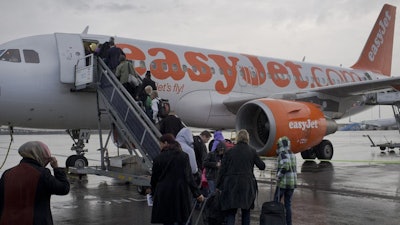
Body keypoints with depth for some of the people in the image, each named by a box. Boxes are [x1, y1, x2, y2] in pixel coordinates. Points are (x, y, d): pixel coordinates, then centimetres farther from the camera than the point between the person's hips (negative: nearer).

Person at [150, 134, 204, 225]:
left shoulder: (158, 158, -4)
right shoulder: (184, 156, 0)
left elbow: (154, 178, 3)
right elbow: (189, 177, -2)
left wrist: (153, 193, 19)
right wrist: (197, 193, 2)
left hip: (164, 194, -1)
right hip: (182, 194, 1)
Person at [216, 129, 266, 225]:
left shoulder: (229, 151, -1)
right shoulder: (252, 151, -1)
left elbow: (222, 170, -1)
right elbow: (262, 166, 5)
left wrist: (219, 186, 7)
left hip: (231, 185, 0)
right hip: (247, 185, 1)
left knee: (230, 213, 3)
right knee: (246, 212, 17)